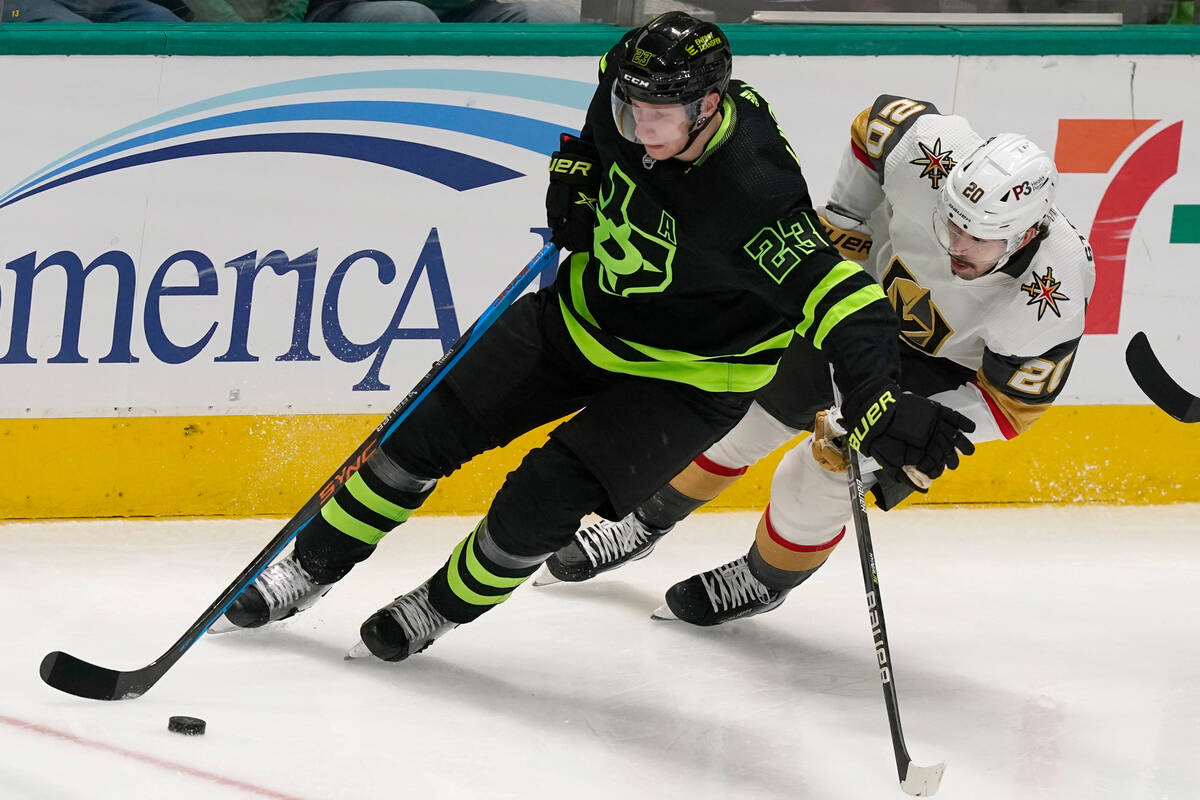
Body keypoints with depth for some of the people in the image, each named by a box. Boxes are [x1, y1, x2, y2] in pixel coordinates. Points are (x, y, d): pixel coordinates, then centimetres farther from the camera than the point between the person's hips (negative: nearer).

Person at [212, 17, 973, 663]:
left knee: (543, 503, -16)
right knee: (433, 429, 4)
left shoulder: (754, 194, -38)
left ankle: (446, 605, 14)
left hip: (688, 378, -6)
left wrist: (884, 406, -53)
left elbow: (836, 295, -42)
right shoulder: (634, 97, -18)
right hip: (582, 316, 6)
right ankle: (311, 569, 22)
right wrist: (576, 171, -1)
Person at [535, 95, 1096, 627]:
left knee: (820, 476, -9)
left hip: (951, 374, -4)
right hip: (874, 294, 4)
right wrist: (842, 220, -8)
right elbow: (881, 119, -10)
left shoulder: (1052, 297, -40)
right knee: (743, 413, 10)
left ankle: (766, 579, 23)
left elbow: (1011, 402, -25)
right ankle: (646, 524, 36)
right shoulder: (930, 152, -34)